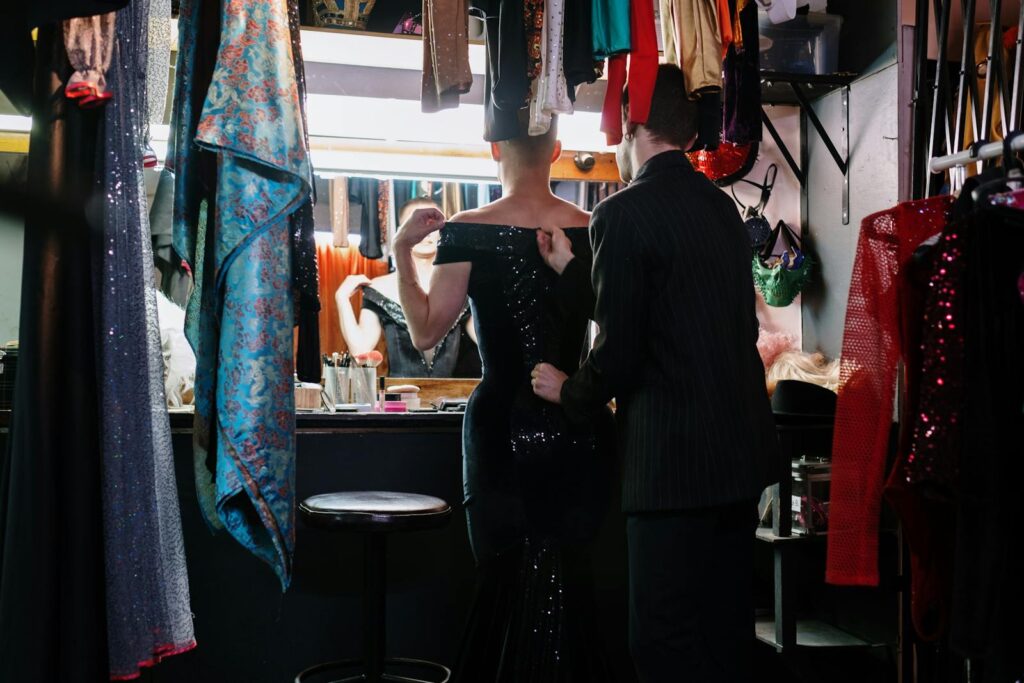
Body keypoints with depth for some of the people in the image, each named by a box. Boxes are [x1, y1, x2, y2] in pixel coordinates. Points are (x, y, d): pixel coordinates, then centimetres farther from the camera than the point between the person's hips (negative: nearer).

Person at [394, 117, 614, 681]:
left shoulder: (468, 231, -8)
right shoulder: (593, 230, -1)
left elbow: (426, 331, -8)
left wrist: (402, 249, -1)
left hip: (501, 427, -2)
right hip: (579, 428, 2)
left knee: (506, 575, 12)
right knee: (568, 578, 14)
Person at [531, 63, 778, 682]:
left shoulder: (624, 214, -13)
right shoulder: (722, 206, 11)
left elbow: (618, 357, -14)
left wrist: (569, 392, 6)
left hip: (674, 459, -8)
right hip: (745, 449, 8)